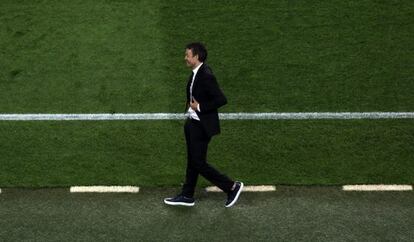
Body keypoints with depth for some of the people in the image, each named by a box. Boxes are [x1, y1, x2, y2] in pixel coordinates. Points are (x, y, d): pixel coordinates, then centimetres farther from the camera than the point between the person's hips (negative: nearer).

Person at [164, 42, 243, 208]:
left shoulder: (206, 76, -23)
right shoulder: (196, 73, 6)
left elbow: (222, 100, -27)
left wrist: (200, 107, -20)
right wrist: (190, 103, 7)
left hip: (202, 126, -9)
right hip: (192, 123, 9)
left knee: (199, 163, -2)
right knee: (192, 161, 17)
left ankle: (232, 187, 10)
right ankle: (187, 196, 29)